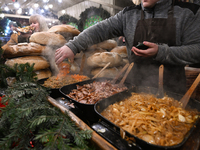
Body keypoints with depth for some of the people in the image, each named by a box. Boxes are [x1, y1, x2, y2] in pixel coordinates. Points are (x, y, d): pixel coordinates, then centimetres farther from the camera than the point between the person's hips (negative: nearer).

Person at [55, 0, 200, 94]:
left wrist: (160, 52, -20)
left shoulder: (188, 13, -1)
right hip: (134, 86, 2)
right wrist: (73, 46, -13)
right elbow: (100, 30, -4)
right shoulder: (128, 15, 3)